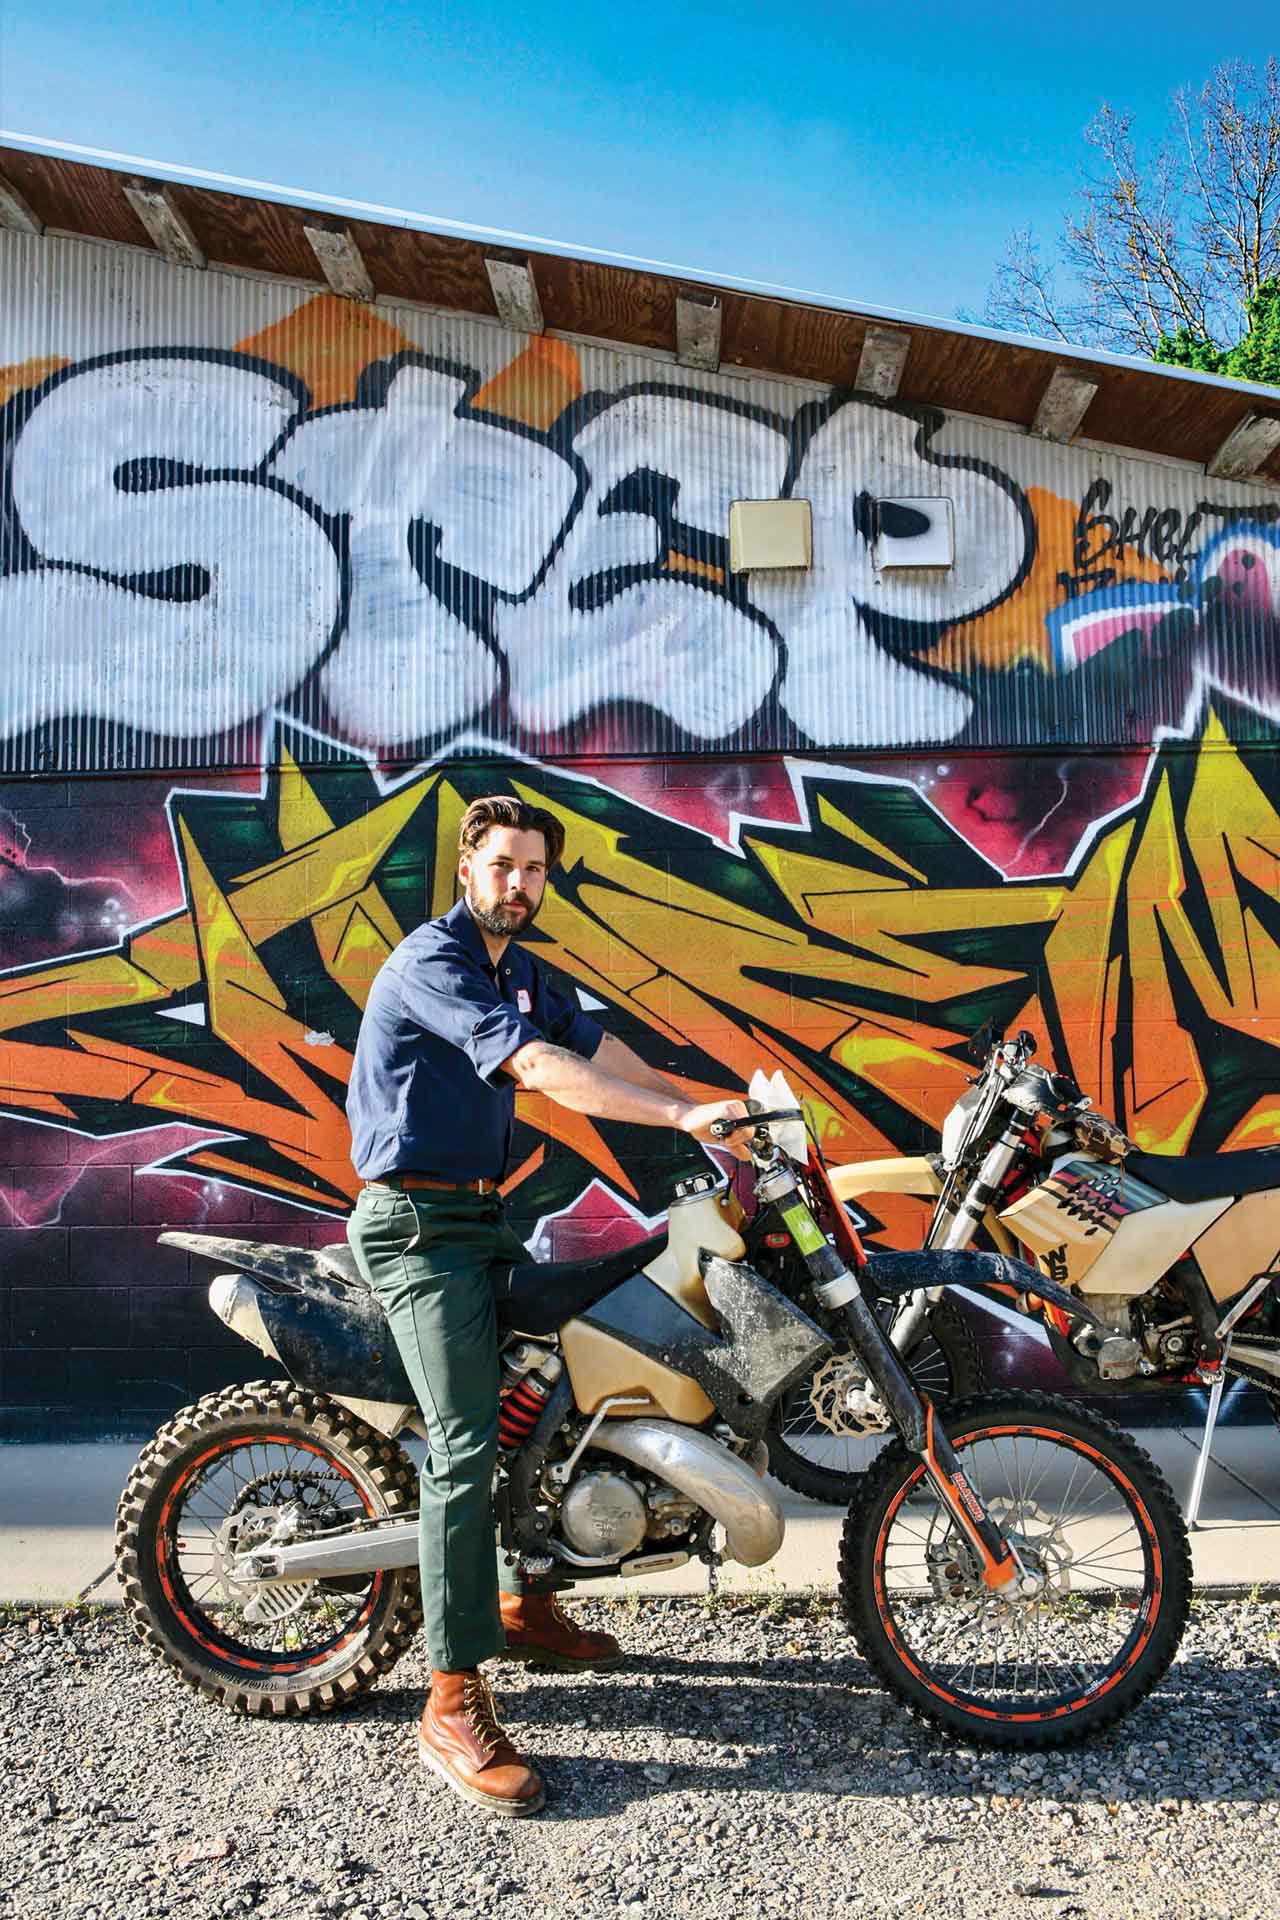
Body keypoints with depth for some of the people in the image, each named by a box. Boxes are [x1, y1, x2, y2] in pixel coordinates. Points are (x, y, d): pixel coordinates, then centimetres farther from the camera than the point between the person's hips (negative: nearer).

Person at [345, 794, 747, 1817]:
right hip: (417, 1222, -10)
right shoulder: (432, 959, -17)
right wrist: (684, 1114, -32)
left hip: (484, 1216, 10)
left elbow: (602, 1053, 12)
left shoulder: (523, 971, 13)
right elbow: (540, 1068, -28)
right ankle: (455, 1703, -7)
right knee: (467, 1446, -15)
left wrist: (714, 1113, 4)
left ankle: (526, 1605, 32)